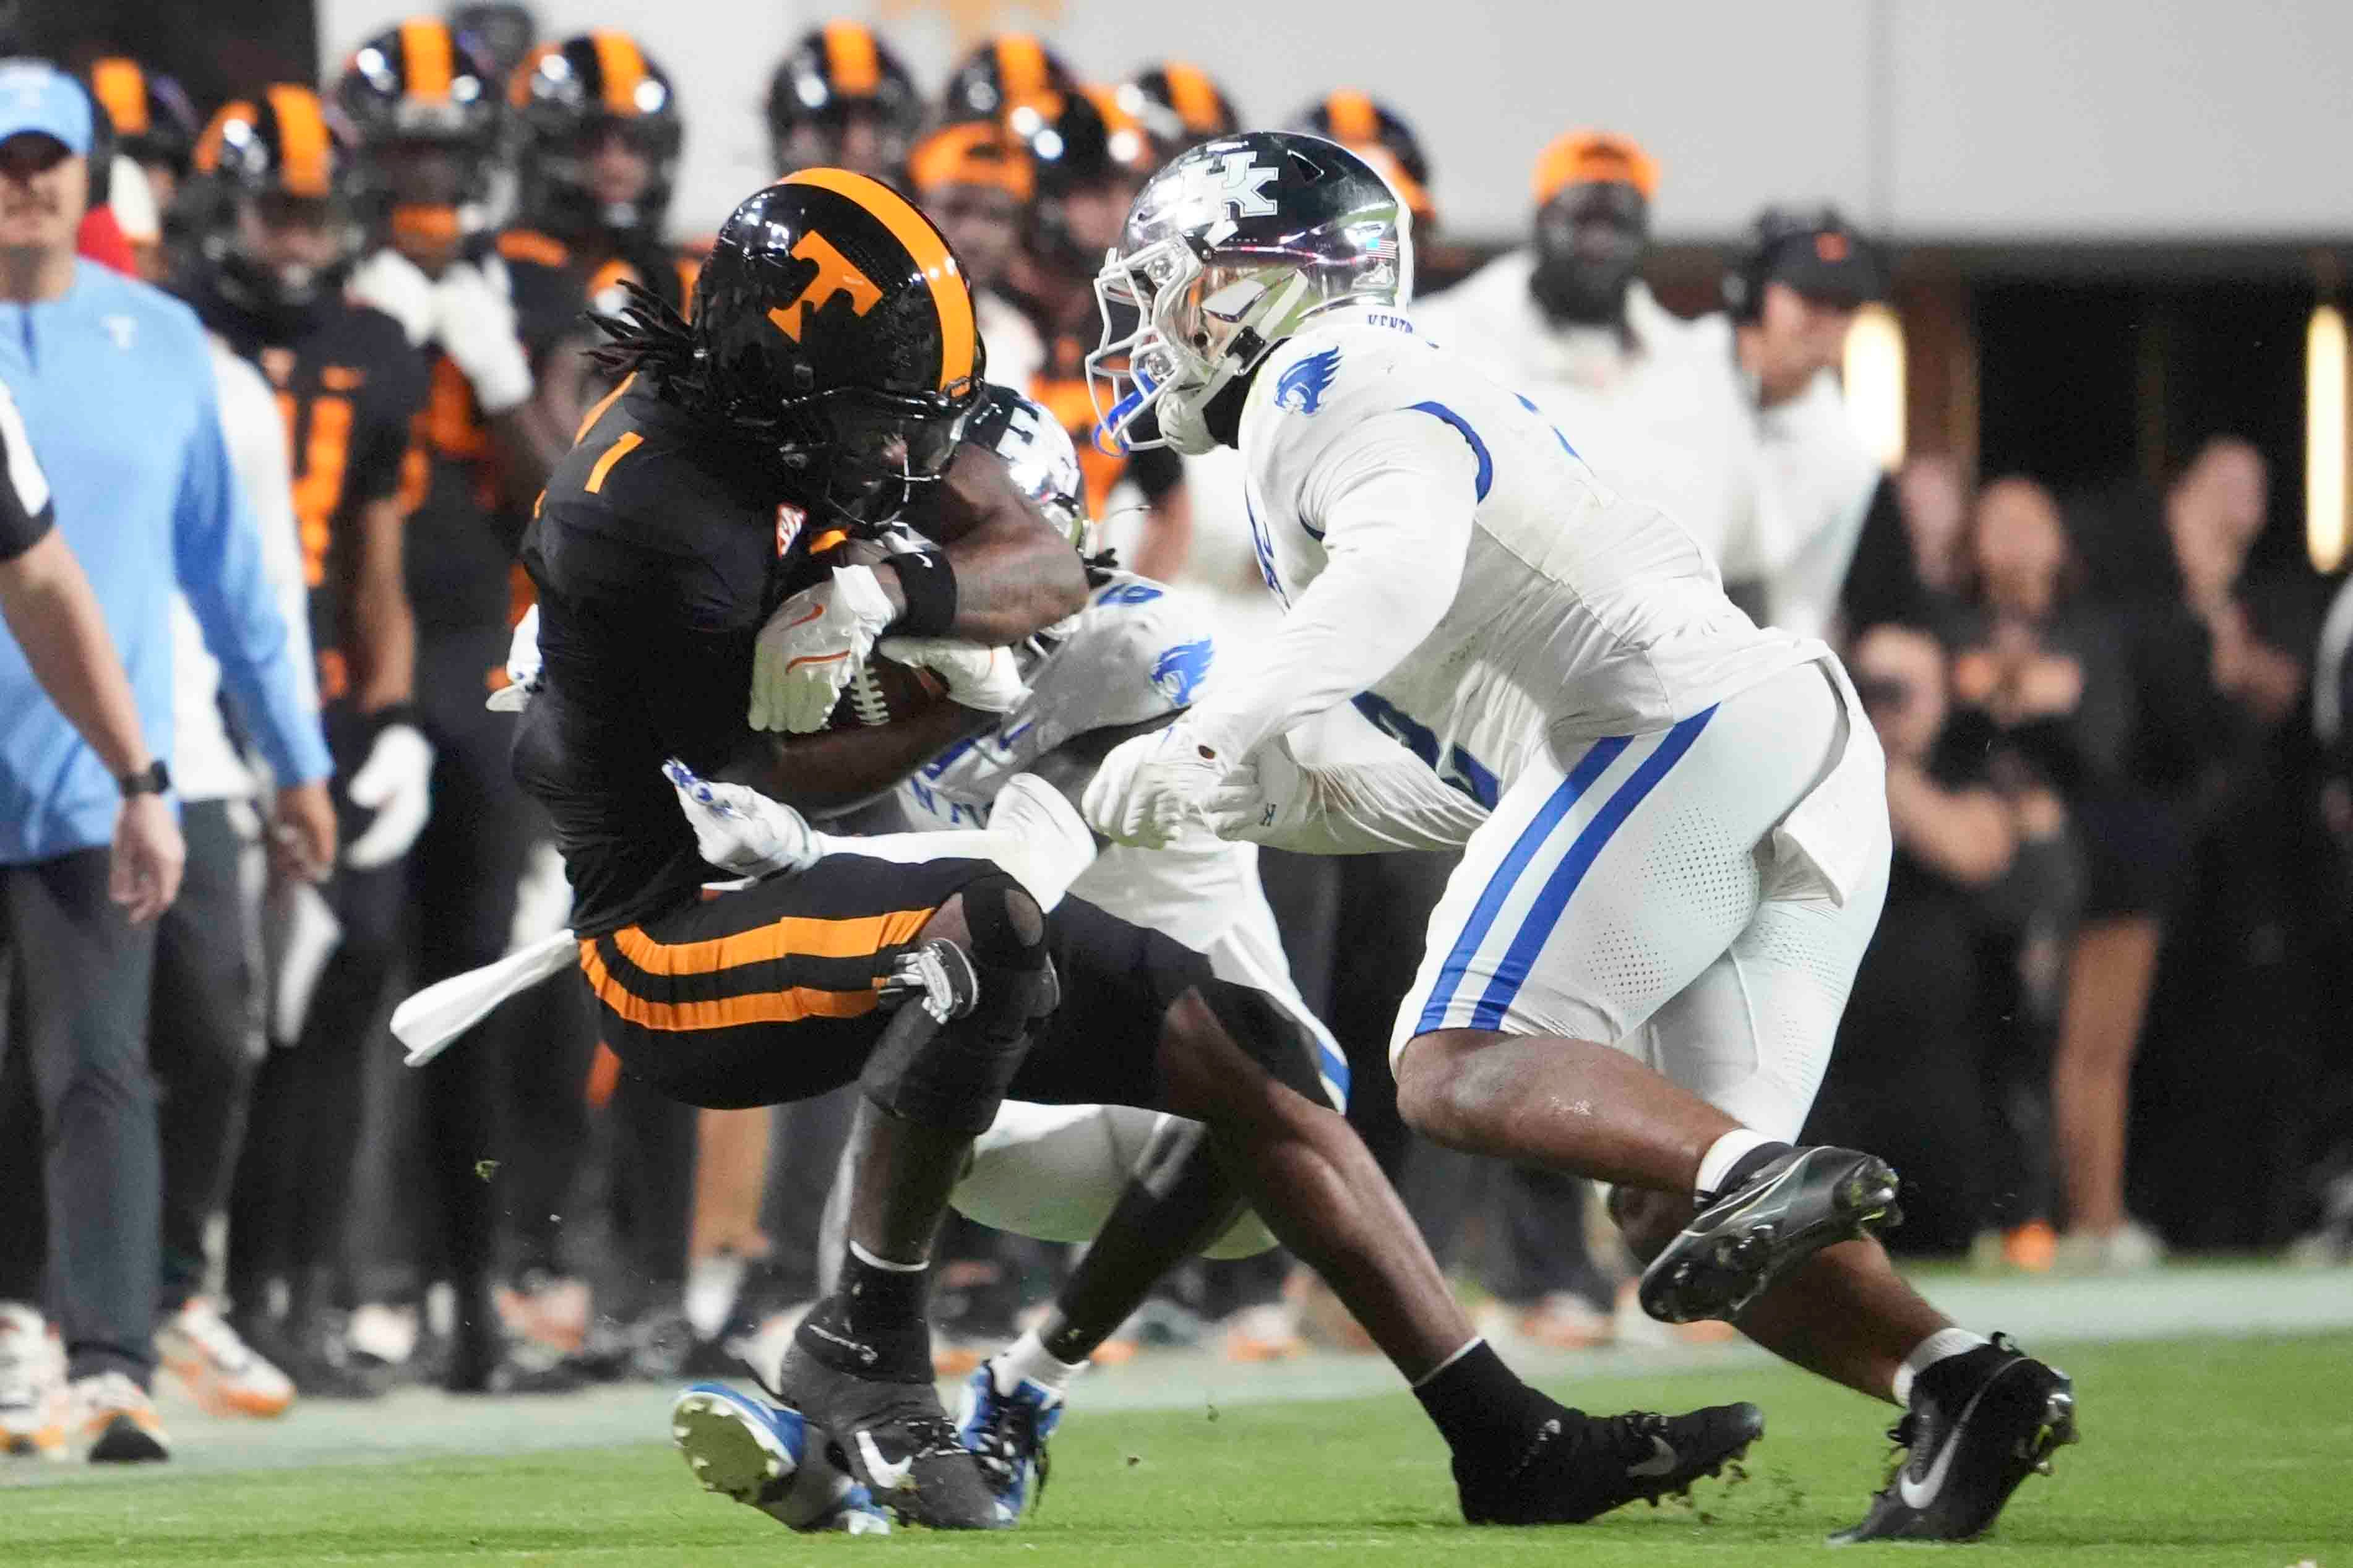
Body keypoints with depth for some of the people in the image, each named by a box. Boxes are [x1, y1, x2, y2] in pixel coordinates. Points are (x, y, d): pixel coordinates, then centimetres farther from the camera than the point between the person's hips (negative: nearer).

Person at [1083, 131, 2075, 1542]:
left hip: (1681, 721, -9)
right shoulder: (1432, 404, 36)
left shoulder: (1330, 382, 6)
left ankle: (1759, 1174, -40)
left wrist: (1212, 737, -24)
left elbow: (1405, 564, -16)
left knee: (1462, 1070, -17)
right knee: (1669, 1218, 1)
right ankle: (1961, 1380, -20)